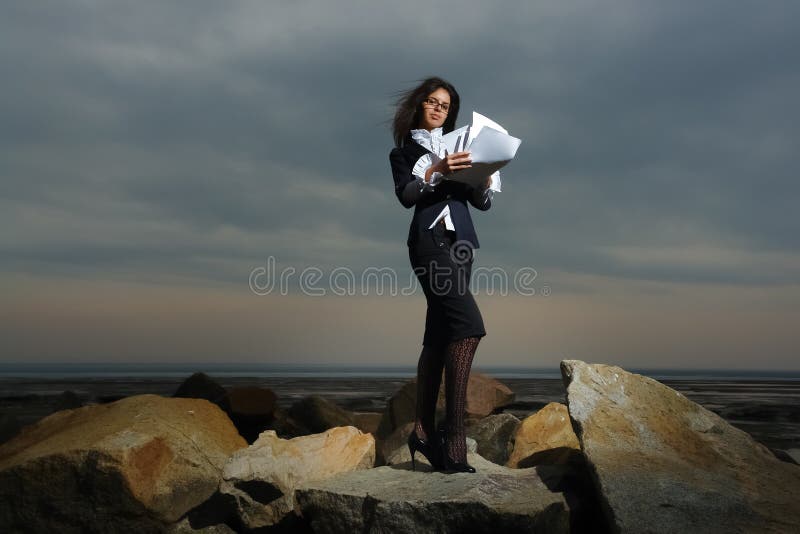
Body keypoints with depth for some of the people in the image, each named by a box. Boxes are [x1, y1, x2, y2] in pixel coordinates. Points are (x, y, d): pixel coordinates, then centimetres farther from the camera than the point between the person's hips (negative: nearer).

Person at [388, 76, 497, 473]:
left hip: (460, 240, 5)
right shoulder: (404, 152, 14)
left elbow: (482, 203, 16)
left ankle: (423, 430, 9)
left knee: (438, 336, 3)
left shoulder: (459, 147, 24)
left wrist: (484, 183, -4)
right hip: (429, 239, -5)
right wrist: (435, 170, -19)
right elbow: (406, 196, -5)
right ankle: (454, 439, -23)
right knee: (468, 323, -22)